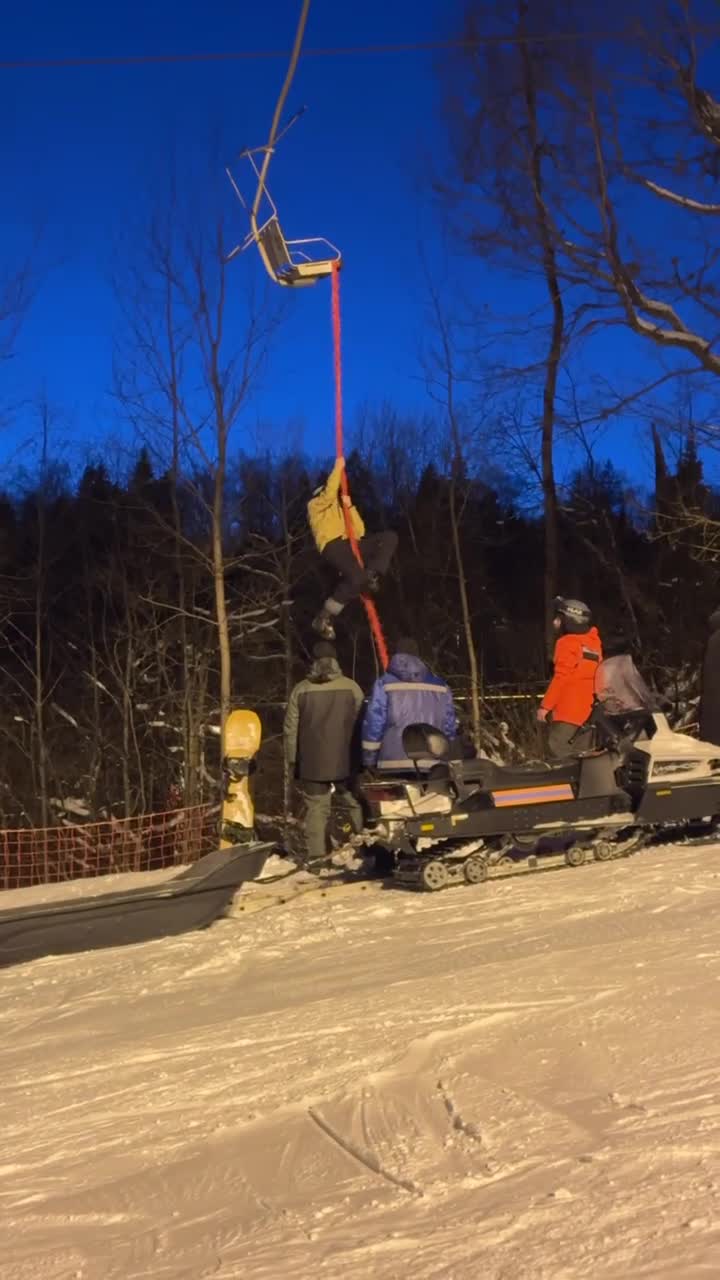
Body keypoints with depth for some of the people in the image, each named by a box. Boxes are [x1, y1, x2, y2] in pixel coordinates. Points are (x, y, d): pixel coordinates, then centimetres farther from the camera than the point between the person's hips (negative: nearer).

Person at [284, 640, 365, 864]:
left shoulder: (301, 690, 0)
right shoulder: (351, 687, -2)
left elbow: (290, 729, 3)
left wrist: (292, 760, 12)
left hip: (312, 763, 0)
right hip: (345, 761, 0)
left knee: (316, 808, 3)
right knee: (355, 804, 12)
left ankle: (316, 856, 0)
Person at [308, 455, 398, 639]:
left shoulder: (341, 511, 36)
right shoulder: (315, 505, 17)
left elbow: (359, 533, 20)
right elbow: (330, 493, -8)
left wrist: (350, 506, 14)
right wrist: (338, 468, 1)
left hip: (349, 545, 7)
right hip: (332, 546, -7)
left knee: (390, 537, -7)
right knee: (356, 578, -33)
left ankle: (371, 575, -23)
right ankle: (324, 618, -25)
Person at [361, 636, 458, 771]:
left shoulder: (384, 684, 1)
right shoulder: (440, 686, 12)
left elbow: (373, 725, -2)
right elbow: (450, 727, 14)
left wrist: (369, 761, 6)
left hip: (394, 765, -3)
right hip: (433, 765, 3)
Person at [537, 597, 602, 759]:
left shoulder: (567, 643, -8)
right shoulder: (593, 642, 16)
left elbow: (561, 678, -15)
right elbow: (595, 677, 15)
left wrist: (545, 706, -13)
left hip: (568, 709, -8)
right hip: (588, 710, 8)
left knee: (558, 754, -10)